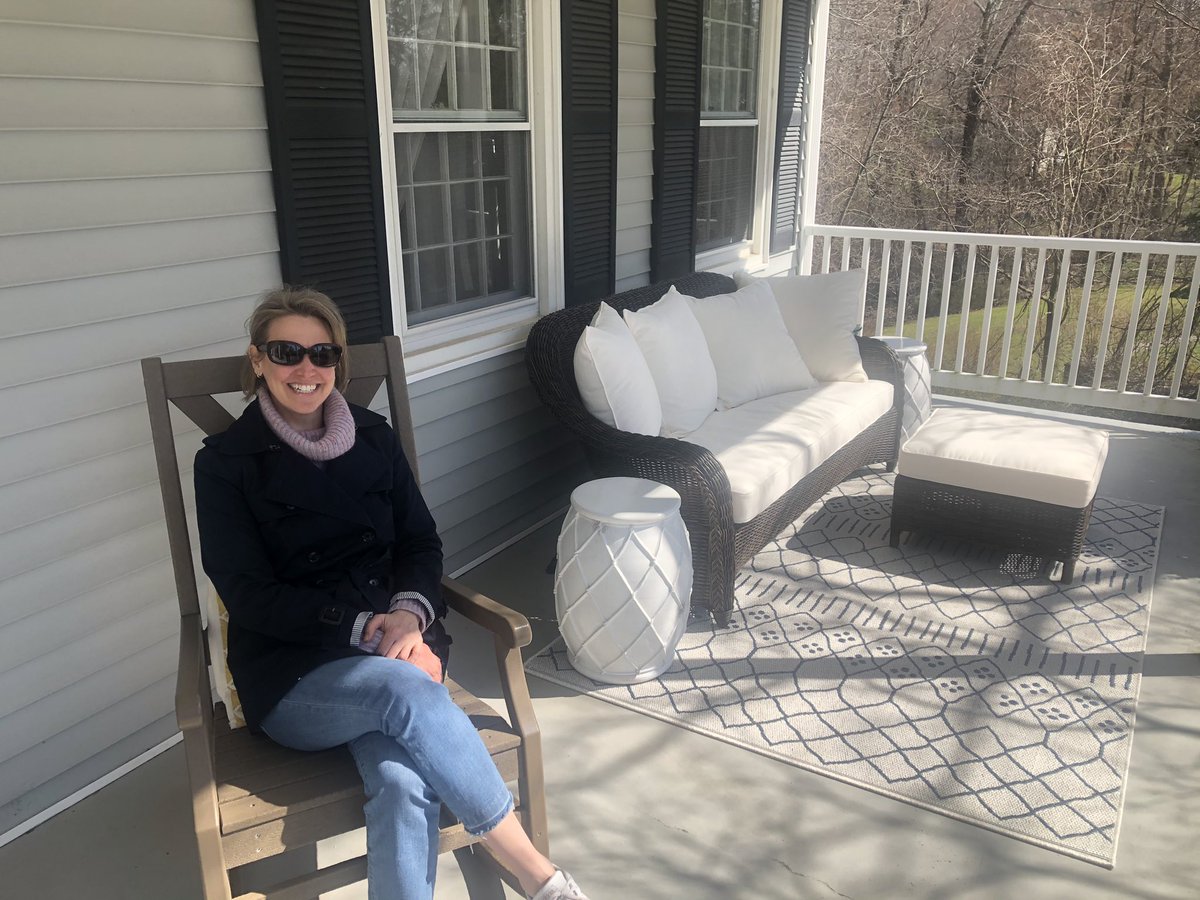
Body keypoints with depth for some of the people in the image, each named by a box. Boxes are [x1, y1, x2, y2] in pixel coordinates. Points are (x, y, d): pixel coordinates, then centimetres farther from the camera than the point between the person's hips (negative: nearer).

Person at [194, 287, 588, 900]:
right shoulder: (225, 463, 2)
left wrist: (409, 612, -11)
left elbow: (422, 544, 11)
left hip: (396, 647, 3)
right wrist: (363, 624, -16)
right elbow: (249, 595, -5)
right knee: (405, 687, -34)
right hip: (291, 679, -2)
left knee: (403, 785, -30)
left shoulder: (374, 438, 12)